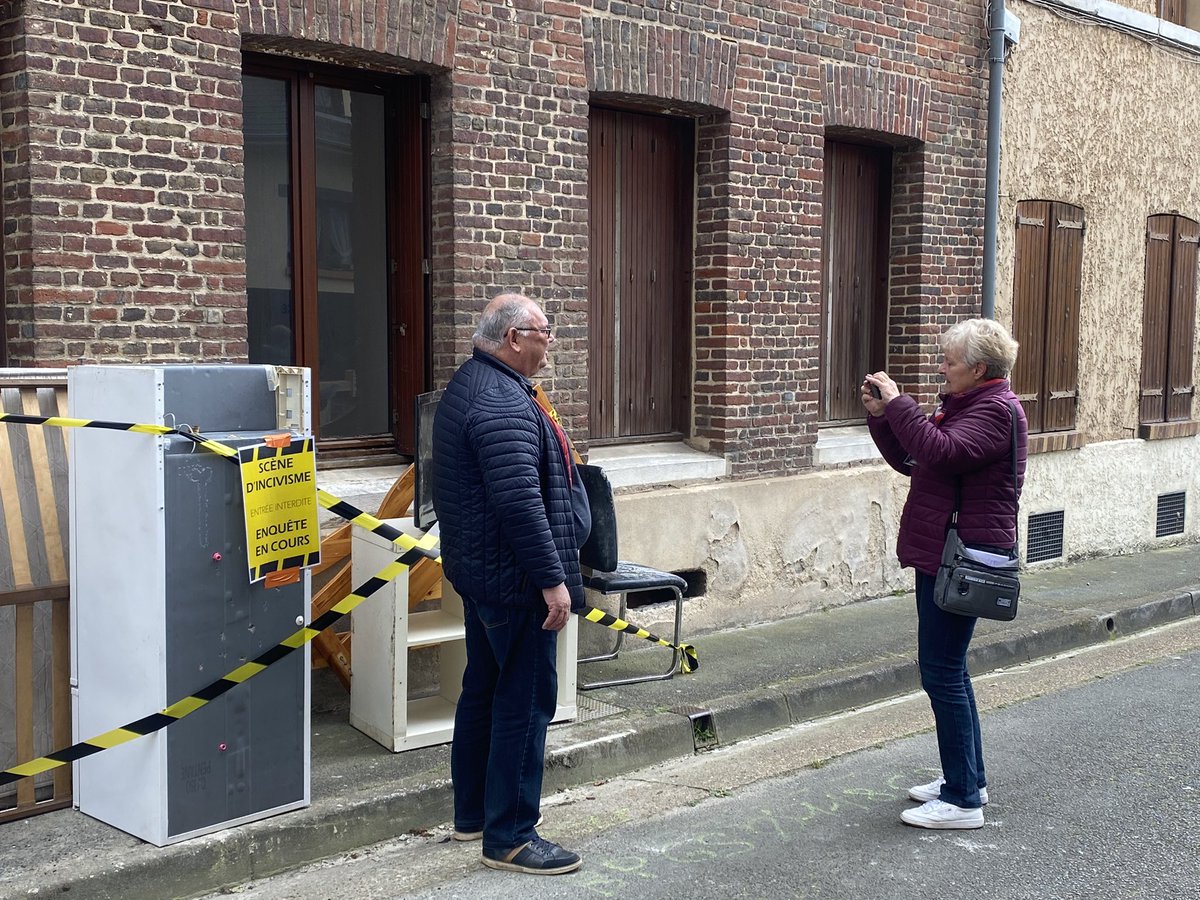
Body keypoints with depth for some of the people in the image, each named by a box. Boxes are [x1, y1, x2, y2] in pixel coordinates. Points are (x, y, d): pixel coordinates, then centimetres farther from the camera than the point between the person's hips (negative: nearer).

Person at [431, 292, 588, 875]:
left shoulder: (469, 385, 14)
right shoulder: (503, 402, -21)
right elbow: (520, 501, -28)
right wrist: (552, 579, -25)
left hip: (480, 570, 11)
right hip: (515, 578, -11)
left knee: (484, 689, 18)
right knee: (525, 701, -5)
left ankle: (473, 813, 29)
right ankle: (510, 838, 1)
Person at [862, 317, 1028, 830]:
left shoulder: (996, 411, -14)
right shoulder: (963, 404, 18)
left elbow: (941, 453, -31)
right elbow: (909, 461, 19)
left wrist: (898, 403, -24)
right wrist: (880, 416, 6)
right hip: (943, 555, 11)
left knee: (942, 672, -7)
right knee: (948, 669, 17)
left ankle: (963, 800, 0)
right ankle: (969, 778, 29)